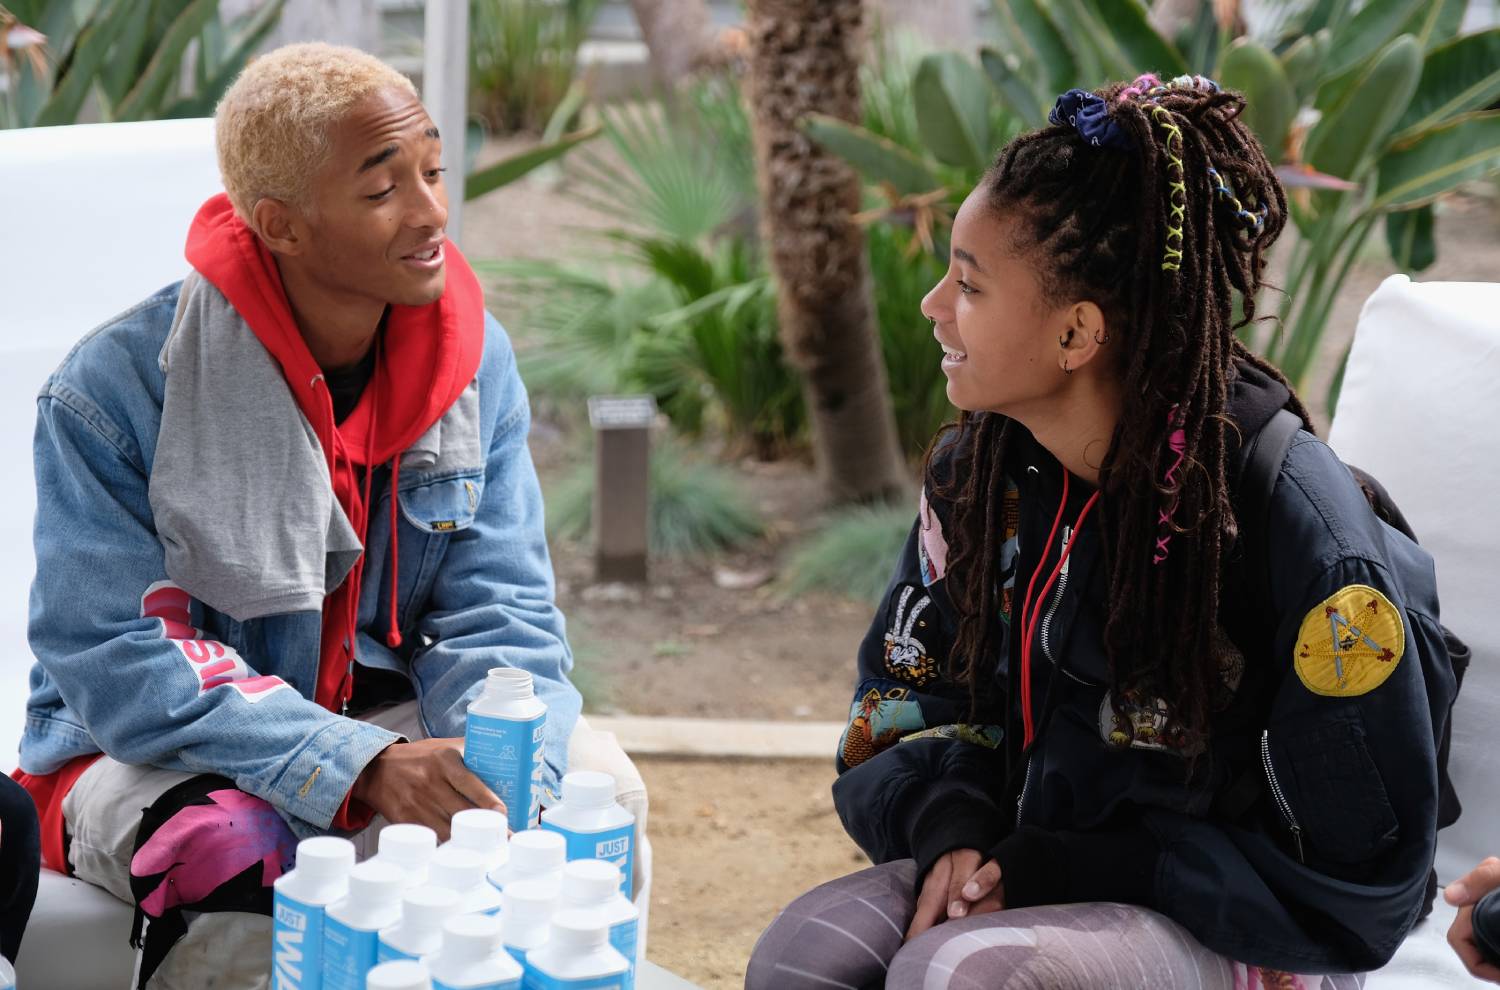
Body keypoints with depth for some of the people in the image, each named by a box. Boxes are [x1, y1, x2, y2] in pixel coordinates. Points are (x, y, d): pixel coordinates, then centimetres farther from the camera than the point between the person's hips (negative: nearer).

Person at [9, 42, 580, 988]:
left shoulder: (473, 359, -4)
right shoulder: (116, 386, -19)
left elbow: (502, 616, -5)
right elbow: (114, 658, -22)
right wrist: (359, 767, -34)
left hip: (384, 723, 4)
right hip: (144, 755, -4)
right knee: (225, 848, -38)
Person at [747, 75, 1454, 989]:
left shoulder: (1297, 526, -22)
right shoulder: (978, 469, -2)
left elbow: (1354, 883, -17)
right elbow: (912, 696, 12)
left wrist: (1064, 870, -19)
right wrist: (952, 831, -11)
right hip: (1027, 869, 6)